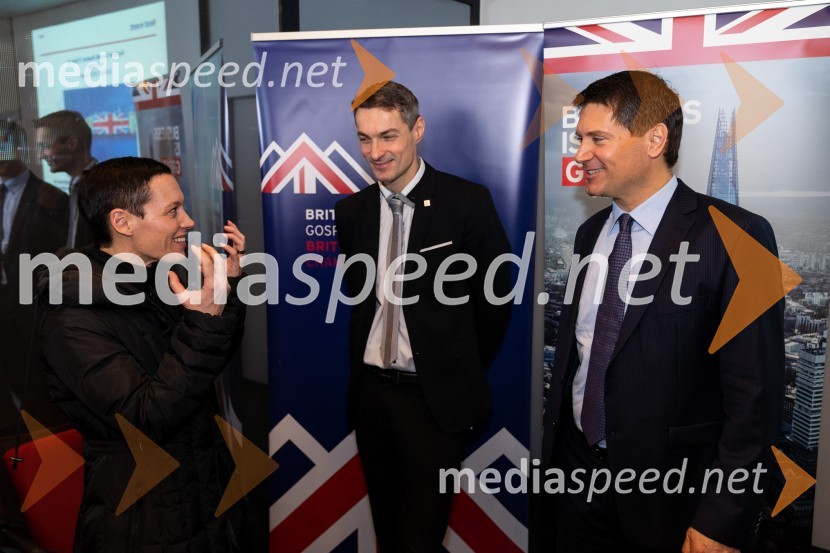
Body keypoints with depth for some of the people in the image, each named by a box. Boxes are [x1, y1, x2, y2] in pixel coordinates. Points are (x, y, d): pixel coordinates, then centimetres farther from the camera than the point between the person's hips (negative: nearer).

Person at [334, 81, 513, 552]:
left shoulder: (468, 202, -12)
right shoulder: (351, 211, 2)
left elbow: (495, 299, -4)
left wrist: (461, 375, 3)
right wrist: (363, 362, 5)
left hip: (434, 396, -4)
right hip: (370, 390, 5)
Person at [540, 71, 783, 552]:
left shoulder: (733, 236, -14)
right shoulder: (590, 233, 5)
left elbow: (754, 394, -15)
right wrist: (554, 454, 12)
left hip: (668, 492, -5)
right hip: (575, 473, 5)